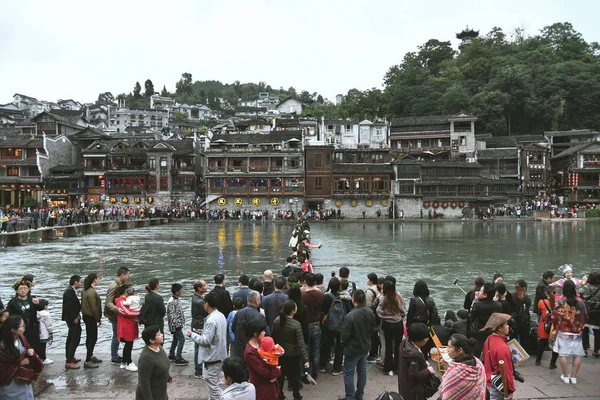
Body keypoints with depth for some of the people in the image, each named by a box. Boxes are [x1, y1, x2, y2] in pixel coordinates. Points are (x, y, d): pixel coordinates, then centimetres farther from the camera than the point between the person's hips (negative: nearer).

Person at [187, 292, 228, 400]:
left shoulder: (211, 320, -24)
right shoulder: (221, 316, 6)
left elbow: (206, 340, -23)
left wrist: (193, 335, -10)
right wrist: (204, 332, 12)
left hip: (212, 357, -10)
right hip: (219, 354, 10)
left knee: (212, 385, -1)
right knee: (208, 378, 21)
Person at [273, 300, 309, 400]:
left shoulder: (276, 321, -11)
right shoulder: (296, 325, -25)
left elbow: (274, 337, 1)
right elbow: (301, 343, -24)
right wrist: (305, 359, -21)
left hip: (280, 353, 4)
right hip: (293, 355, -4)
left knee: (280, 375, 20)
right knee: (294, 376, 13)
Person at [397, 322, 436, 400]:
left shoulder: (405, 342, -7)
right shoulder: (414, 354, -36)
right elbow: (414, 375, -29)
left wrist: (423, 363, 2)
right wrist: (428, 371, -16)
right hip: (413, 389, -9)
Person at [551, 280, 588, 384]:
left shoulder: (560, 302, -12)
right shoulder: (580, 302, -5)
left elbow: (554, 317, -9)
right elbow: (585, 317, 4)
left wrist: (556, 327, 9)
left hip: (563, 333, -2)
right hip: (577, 333, 2)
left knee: (563, 354, 6)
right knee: (577, 355, 11)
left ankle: (565, 376, 11)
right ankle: (574, 377, 14)